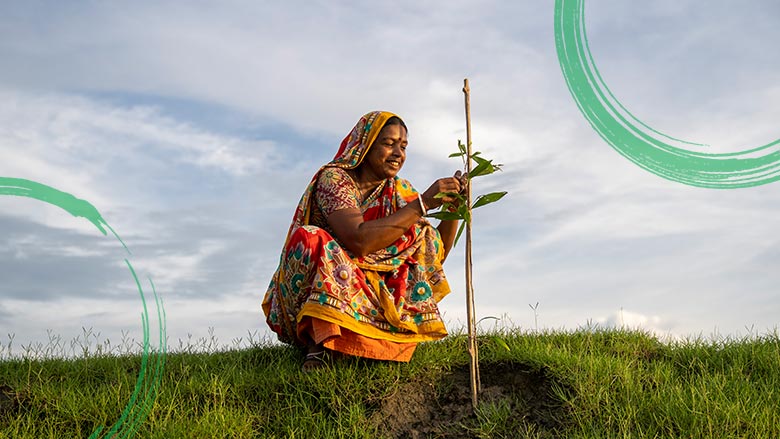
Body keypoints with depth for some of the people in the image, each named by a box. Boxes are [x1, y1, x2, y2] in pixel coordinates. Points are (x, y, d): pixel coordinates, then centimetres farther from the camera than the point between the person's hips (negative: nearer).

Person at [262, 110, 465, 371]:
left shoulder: (399, 191, 5)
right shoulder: (333, 178, -12)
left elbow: (436, 254, 3)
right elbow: (358, 240, -30)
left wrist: (453, 207, -12)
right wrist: (422, 203, -28)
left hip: (368, 290, 5)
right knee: (312, 239, -31)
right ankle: (318, 343, -28)